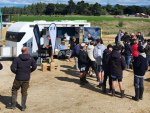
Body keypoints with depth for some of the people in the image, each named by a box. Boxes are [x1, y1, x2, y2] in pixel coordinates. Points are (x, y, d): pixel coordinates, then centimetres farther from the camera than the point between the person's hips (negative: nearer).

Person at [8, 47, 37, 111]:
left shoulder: (17, 59, -11)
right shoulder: (31, 59, -5)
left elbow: (12, 68, -16)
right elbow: (34, 67, -1)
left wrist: (16, 72, 2)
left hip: (18, 78, -2)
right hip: (26, 78, 2)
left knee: (14, 90, 16)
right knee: (24, 92, 13)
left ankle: (13, 105, 16)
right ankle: (23, 106, 15)